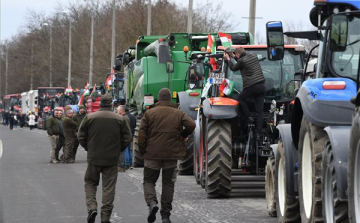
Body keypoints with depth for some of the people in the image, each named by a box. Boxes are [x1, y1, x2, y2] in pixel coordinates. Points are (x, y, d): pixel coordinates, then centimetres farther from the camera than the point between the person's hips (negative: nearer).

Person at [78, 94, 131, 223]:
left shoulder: (89, 118, -4)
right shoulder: (120, 119, -2)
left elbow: (81, 137, -1)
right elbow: (127, 138, -1)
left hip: (94, 158, 0)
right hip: (112, 159, 0)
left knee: (90, 183, 16)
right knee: (109, 187, 6)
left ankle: (92, 206, -6)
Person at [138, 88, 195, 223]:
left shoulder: (149, 113, 0)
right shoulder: (178, 113, 3)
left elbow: (142, 133, -5)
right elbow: (191, 125, -10)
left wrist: (142, 151, 4)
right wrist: (183, 135, 9)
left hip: (152, 154, -1)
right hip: (172, 154, 1)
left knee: (149, 181, 11)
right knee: (168, 183, 10)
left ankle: (152, 202, -17)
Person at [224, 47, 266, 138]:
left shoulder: (242, 61, -9)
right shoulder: (254, 56, 13)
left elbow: (233, 68, 8)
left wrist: (228, 59, 22)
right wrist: (233, 56, 34)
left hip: (252, 86, -7)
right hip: (261, 85, 7)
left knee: (240, 99, 22)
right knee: (260, 111, 4)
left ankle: (249, 117, 11)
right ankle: (258, 132, 3)